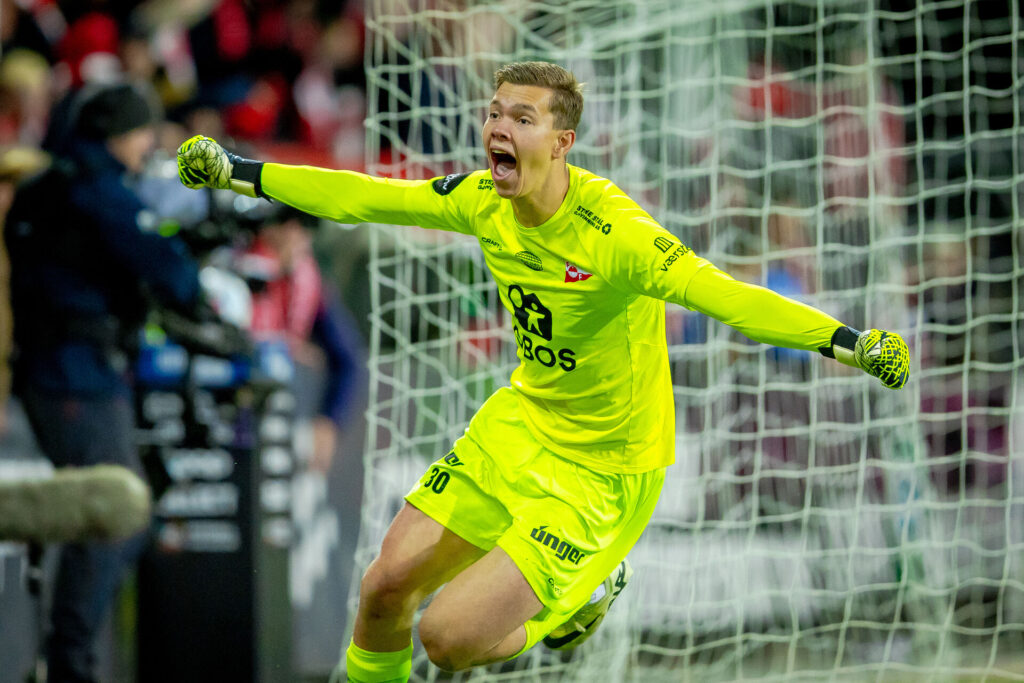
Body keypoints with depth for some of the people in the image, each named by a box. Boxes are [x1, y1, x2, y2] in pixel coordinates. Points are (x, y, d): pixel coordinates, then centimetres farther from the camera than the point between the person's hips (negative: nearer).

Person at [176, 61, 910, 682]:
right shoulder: (484, 201, -8)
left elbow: (720, 295, -40)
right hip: (522, 423, 7)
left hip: (604, 470, -7)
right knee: (386, 586, 3)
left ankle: (584, 598, 16)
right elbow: (361, 198, 4)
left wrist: (849, 340, -52)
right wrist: (237, 170, 6)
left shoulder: (611, 235, -30)